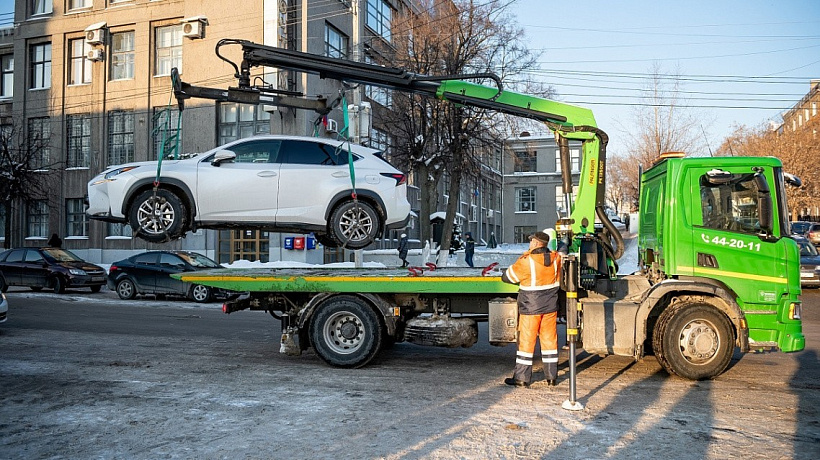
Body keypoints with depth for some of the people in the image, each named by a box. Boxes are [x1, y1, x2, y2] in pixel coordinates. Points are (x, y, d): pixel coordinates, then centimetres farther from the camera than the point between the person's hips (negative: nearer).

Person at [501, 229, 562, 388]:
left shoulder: (526, 262, -18)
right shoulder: (555, 258, -2)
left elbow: (506, 277, -8)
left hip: (530, 308, -5)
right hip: (550, 307, 5)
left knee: (526, 341, 3)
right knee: (549, 339, 12)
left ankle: (522, 378, 9)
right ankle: (552, 376, 18)